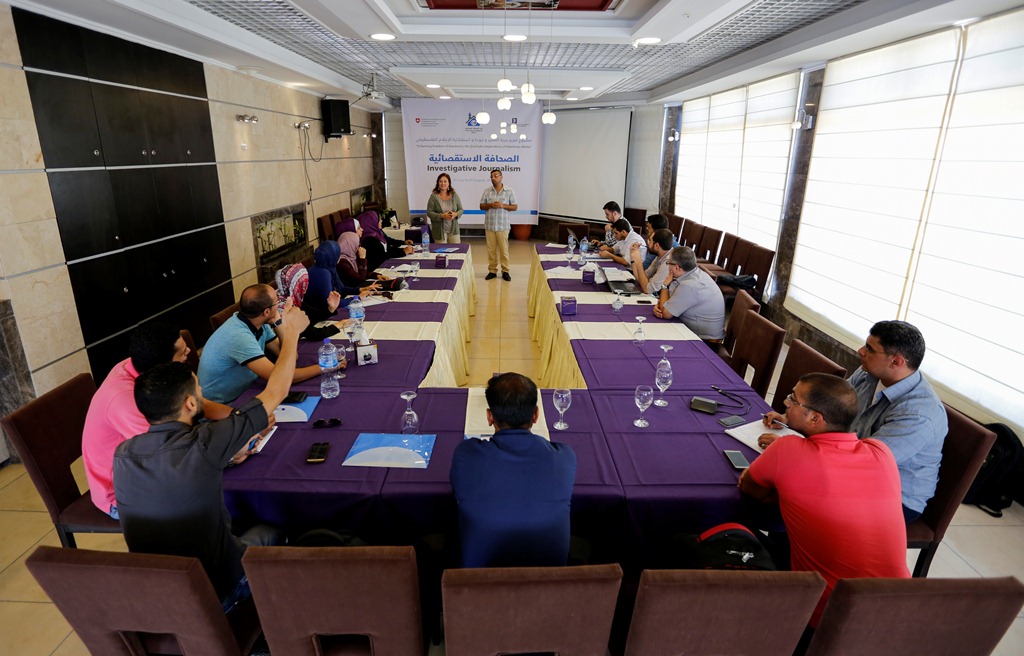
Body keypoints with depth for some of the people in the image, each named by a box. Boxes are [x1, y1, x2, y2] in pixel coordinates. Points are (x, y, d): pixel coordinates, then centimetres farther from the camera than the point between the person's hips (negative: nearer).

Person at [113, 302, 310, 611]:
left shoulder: (123, 455, -14)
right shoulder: (204, 445, -31)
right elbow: (275, 392, -21)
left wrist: (228, 455, 5)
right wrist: (291, 332, -10)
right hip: (216, 593, -5)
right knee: (269, 533, 23)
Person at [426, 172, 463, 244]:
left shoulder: (454, 195, 5)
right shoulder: (433, 196, -4)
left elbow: (461, 210, 8)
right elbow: (429, 212, -7)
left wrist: (455, 214, -14)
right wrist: (442, 216, -20)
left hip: (453, 230, 3)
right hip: (439, 231, -2)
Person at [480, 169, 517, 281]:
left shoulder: (509, 191, 1)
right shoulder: (487, 191, 6)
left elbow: (515, 207, 2)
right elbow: (481, 206, 9)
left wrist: (503, 205, -14)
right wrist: (490, 205, -12)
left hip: (503, 226, -2)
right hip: (489, 225, 2)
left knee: (504, 249, 1)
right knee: (491, 249, 5)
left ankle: (505, 271, 11)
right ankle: (492, 271, 14)